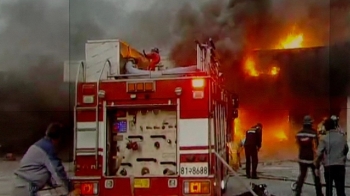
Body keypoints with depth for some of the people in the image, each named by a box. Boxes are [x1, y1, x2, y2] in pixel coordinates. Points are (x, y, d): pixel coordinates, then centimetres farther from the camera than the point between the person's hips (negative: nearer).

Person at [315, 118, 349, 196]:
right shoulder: (342, 137, 3)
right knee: (340, 188, 3)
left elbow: (319, 153, -12)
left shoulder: (324, 138, -8)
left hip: (329, 166, -2)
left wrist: (316, 163, -1)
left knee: (329, 187, 13)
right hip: (340, 165, 2)